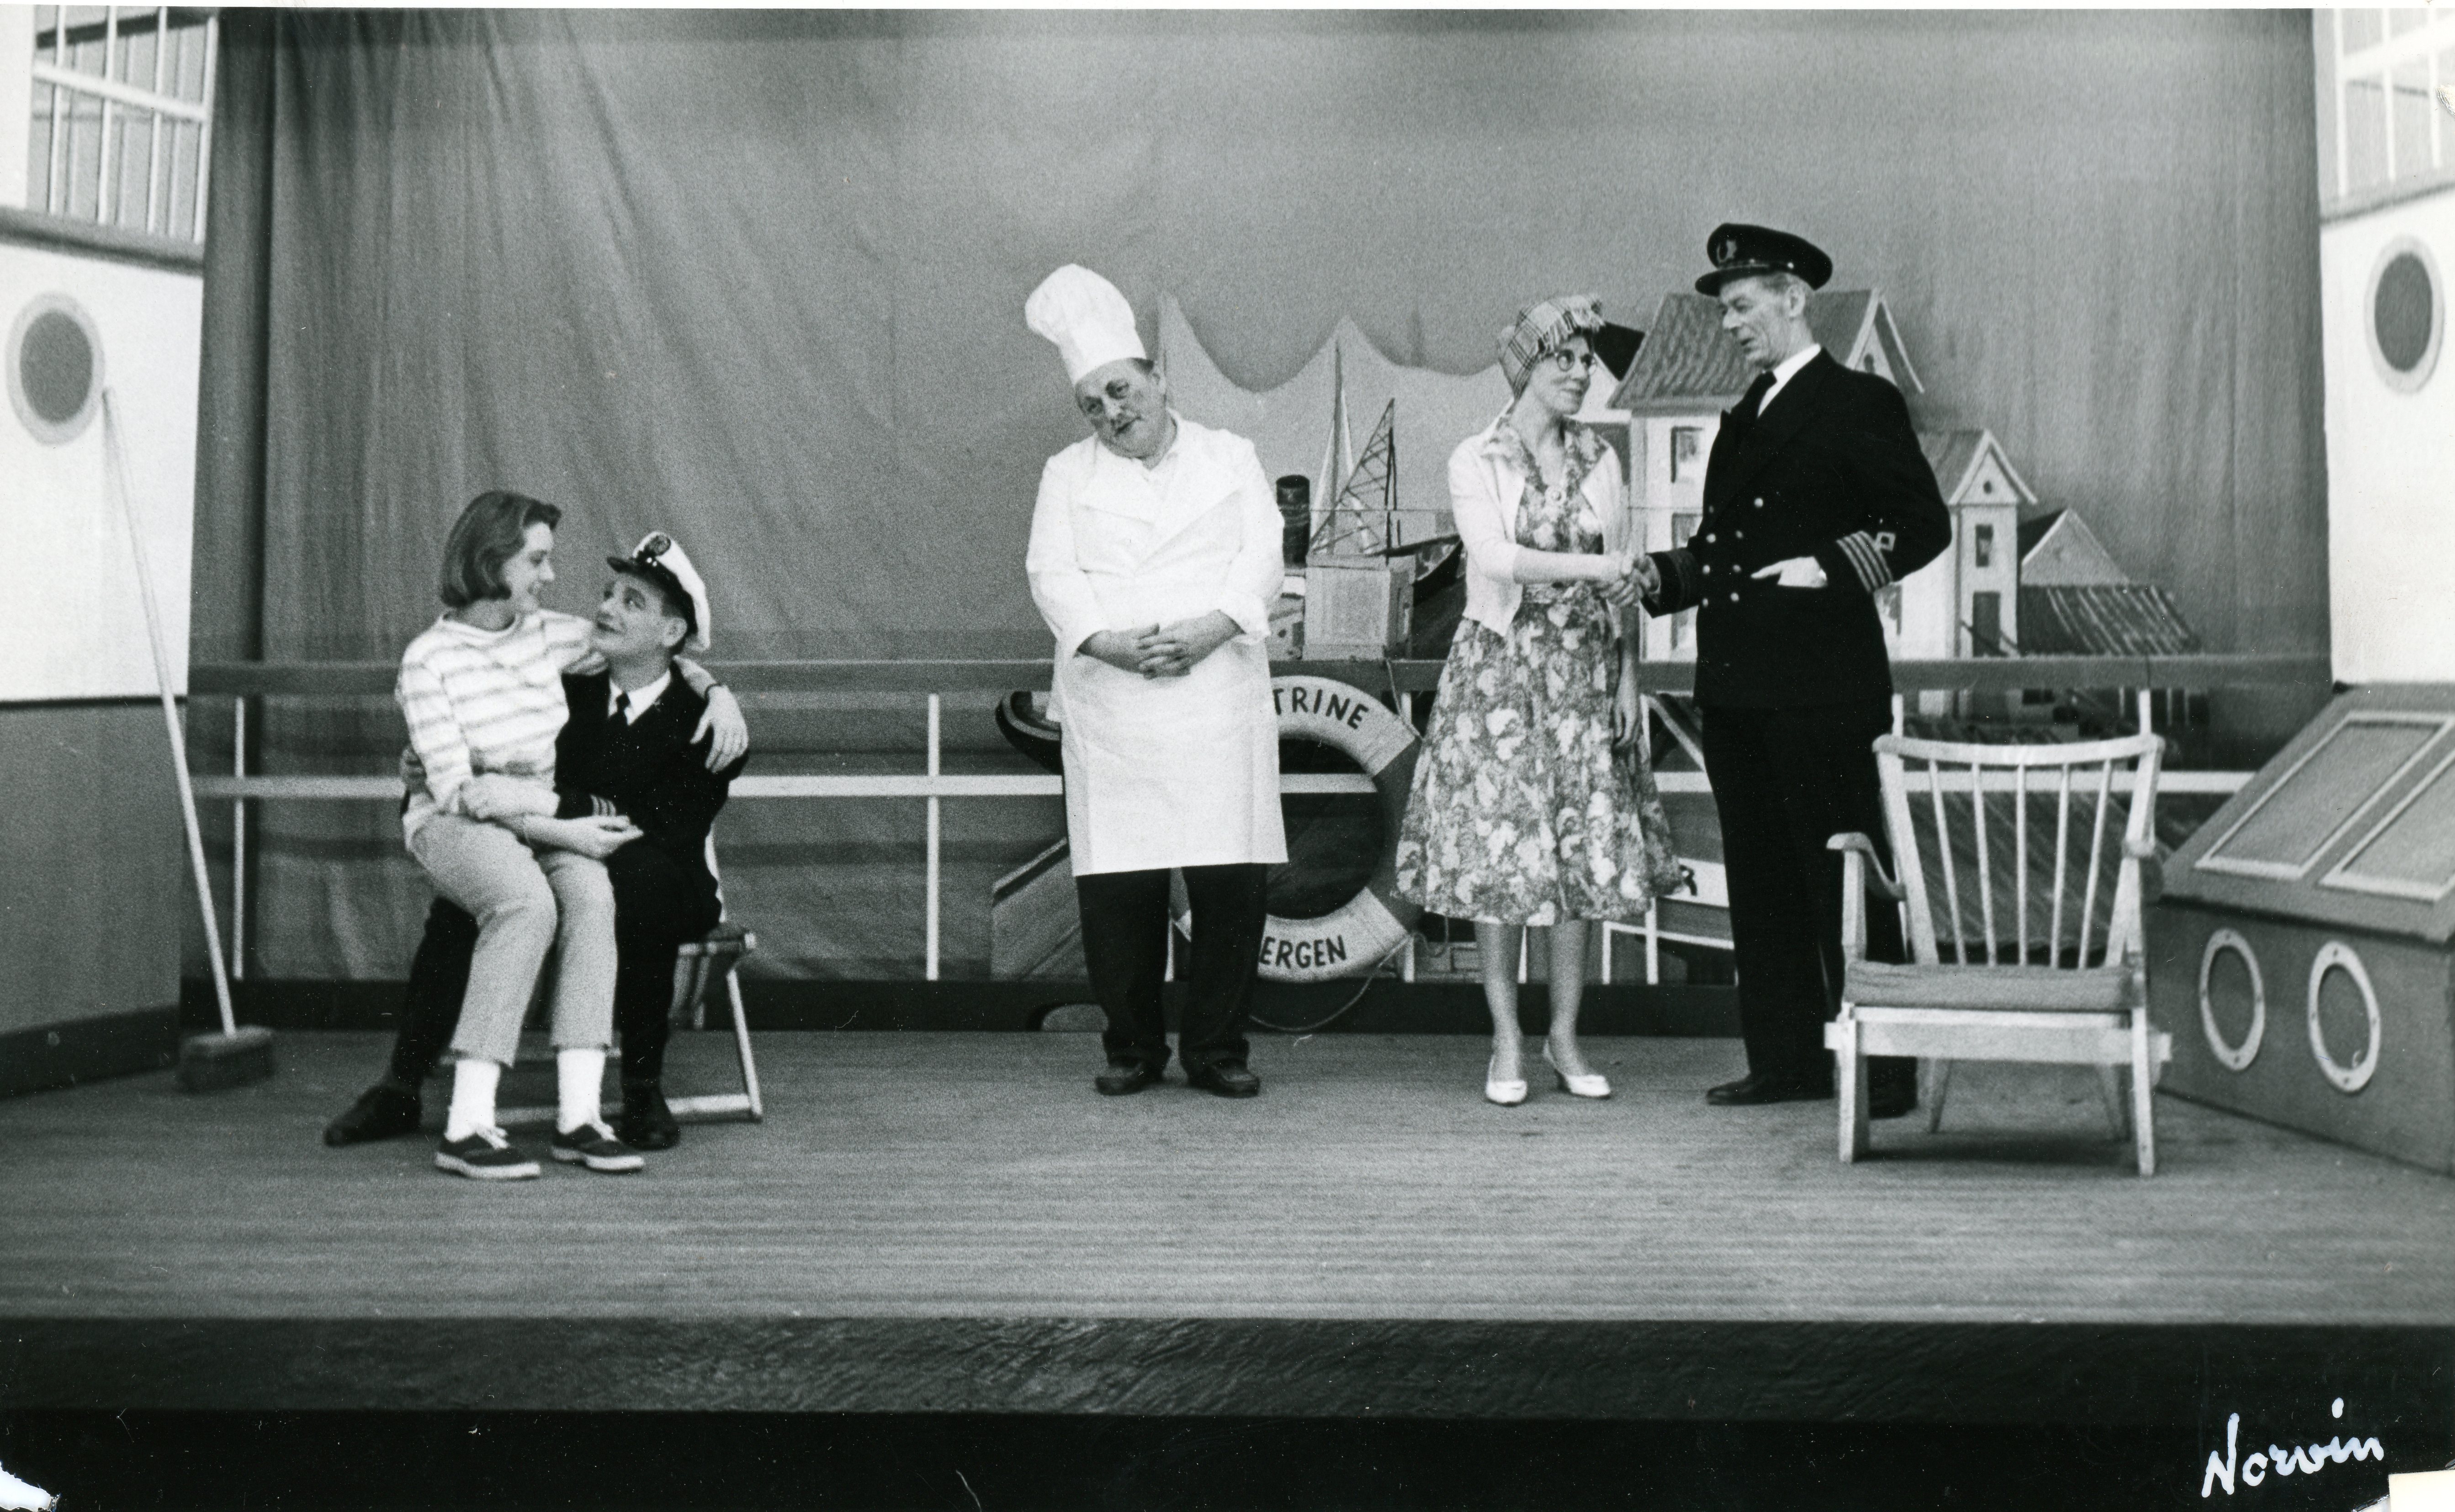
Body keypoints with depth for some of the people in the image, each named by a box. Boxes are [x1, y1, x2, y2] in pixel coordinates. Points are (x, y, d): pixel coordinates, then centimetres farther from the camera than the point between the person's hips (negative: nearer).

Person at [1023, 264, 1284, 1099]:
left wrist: (1213, 627, -14)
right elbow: (1052, 574, 4)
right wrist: (1111, 642, -14)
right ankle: (1133, 1047, 13)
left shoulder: (1232, 456, 16)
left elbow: (1262, 554, 4)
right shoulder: (1068, 474, 16)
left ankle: (1216, 1047, 9)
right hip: (1109, 706, 0)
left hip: (1219, 695, 0)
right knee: (1116, 884, -2)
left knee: (1232, 879, -3)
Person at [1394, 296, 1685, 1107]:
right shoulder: (1474, 461, 0)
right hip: (1501, 670, -3)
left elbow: (1624, 583, 11)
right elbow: (1494, 557, -15)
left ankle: (1565, 1039, 12)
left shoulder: (1599, 461, 10)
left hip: (1585, 674, 3)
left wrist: (1628, 679, 6)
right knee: (1497, 851, -4)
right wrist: (1589, 567, -25)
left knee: (1585, 854, 1)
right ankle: (1507, 1043, 7)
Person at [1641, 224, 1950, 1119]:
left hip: (1820, 683, -8)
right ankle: (1786, 1059, 19)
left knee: (1843, 871, -4)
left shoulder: (1859, 405, -2)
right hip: (1736, 682, 8)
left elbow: (1924, 525, -6)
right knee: (1760, 876, 10)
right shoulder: (1743, 417, 20)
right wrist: (1659, 577, 6)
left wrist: (1833, 569, -17)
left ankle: (1882, 1068, 4)